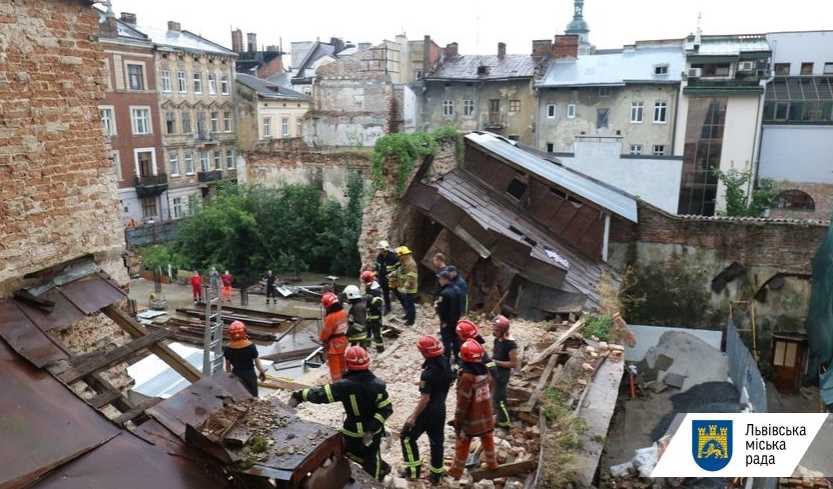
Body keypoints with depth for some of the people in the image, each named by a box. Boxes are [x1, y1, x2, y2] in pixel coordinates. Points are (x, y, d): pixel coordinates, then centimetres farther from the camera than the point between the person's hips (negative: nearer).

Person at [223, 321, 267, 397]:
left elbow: (228, 365, -4)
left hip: (236, 374, 2)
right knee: (252, 396, 15)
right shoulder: (250, 346, -18)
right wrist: (262, 371, 6)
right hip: (249, 373, -2)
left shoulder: (228, 348, -13)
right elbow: (257, 361, -10)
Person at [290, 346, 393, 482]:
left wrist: (299, 396, -14)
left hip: (353, 431, -2)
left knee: (353, 453, 27)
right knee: (372, 456, 24)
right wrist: (372, 427, -16)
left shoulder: (345, 386, -27)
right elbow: (386, 409, -18)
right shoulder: (377, 384, -18)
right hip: (374, 430, 2)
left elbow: (321, 394, -26)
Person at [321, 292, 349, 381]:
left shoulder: (330, 317, -28)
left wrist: (323, 339, 3)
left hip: (334, 344, -8)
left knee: (334, 366, 6)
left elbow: (326, 332, -17)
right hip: (343, 342, 8)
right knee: (342, 364, 23)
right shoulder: (344, 312, -6)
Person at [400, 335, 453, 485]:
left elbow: (425, 398, -26)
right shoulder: (445, 363, -5)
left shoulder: (428, 373, -29)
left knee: (407, 438, 10)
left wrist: (413, 416, -18)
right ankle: (436, 474, 27)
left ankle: (413, 470, 16)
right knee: (437, 440, 18)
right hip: (441, 409, 8)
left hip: (427, 411, -8)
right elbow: (449, 383, 11)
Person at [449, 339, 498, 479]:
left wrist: (457, 422, -12)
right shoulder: (484, 370, -6)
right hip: (486, 415, 6)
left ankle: (456, 471, 23)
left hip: (471, 418, -6)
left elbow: (463, 403, -23)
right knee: (487, 440, 24)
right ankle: (492, 464, 42)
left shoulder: (467, 377, -28)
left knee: (462, 445, 10)